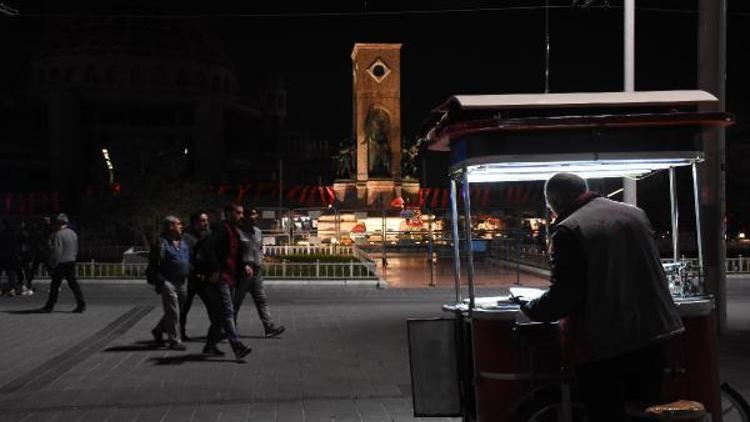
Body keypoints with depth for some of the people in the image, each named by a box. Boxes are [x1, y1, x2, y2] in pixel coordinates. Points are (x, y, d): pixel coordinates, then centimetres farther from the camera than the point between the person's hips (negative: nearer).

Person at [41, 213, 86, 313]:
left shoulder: (58, 234, -14)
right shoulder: (73, 233, 10)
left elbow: (57, 251, -18)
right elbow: (76, 250, 15)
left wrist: (53, 264, -12)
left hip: (61, 263, -7)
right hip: (71, 262, 7)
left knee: (55, 285, 3)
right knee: (73, 284, 7)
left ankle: (50, 306, 10)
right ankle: (81, 304, 1)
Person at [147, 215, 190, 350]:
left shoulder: (183, 242, 14)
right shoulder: (161, 243, -10)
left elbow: (189, 260, 24)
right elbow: (153, 265, -12)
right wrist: (160, 282, -16)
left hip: (181, 283, 8)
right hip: (168, 282, -8)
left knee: (176, 311, 15)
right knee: (173, 312, -6)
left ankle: (158, 331, 34)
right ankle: (174, 341, 1)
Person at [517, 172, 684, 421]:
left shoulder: (569, 230, -15)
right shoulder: (635, 214, 8)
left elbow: (564, 297, -17)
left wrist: (530, 309, 1)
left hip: (602, 345, -7)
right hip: (650, 334, 7)